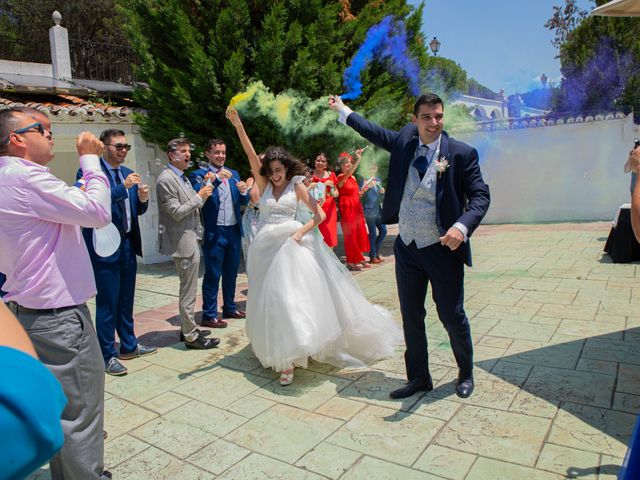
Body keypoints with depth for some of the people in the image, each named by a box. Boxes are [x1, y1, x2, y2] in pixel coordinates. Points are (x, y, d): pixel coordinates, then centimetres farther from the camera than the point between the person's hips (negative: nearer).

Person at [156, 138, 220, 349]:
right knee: (188, 290, -4)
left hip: (189, 239, 10)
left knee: (188, 288, 17)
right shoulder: (166, 179, -14)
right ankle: (191, 336, 5)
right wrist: (199, 197, -14)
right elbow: (176, 212, -19)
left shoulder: (183, 177, 15)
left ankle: (187, 329, 28)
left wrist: (202, 194, 3)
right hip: (182, 242, -10)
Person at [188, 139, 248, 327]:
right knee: (212, 275, 1)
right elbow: (197, 193, -22)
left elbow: (243, 202, 11)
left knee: (231, 273, 16)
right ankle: (209, 315, 11)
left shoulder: (233, 174, 13)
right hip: (214, 232, -6)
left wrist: (243, 192, -10)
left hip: (234, 231, 6)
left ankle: (230, 308, 31)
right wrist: (216, 178, -28)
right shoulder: (199, 174, -3)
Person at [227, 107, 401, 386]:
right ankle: (272, 351, 25)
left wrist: (301, 231, -13)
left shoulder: (296, 186, 5)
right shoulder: (264, 185, 11)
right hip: (265, 247, 3)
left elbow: (320, 214, 3)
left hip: (290, 245, -3)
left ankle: (288, 359, -8)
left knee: (288, 298, -12)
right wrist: (238, 125, -9)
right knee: (269, 300, 8)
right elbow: (251, 155, 0)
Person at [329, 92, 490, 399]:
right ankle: (418, 378, 31)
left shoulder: (462, 153, -8)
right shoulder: (405, 141, 4)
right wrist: (343, 110, 29)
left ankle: (466, 373, 35)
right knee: (411, 317, 12)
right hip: (407, 247, 4)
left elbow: (480, 195, -10)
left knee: (452, 316, 7)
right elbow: (375, 133, 20)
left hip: (443, 248, -4)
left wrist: (462, 226, -28)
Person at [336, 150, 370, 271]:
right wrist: (358, 159, -41)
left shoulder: (353, 177, 15)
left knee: (360, 233, 8)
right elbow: (348, 173, -32)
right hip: (347, 208, -7)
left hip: (356, 208, 7)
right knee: (350, 234, -5)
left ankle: (359, 258, 18)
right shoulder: (340, 177, -9)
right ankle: (352, 262, 2)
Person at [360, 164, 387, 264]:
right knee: (373, 233, -3)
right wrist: (365, 187, -21)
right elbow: (359, 195, -6)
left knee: (383, 230, 7)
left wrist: (382, 192, 3)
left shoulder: (378, 179, 15)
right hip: (369, 210, -6)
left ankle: (376, 251, 23)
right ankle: (373, 256, 7)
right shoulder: (364, 180, -3)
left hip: (378, 210, 7)